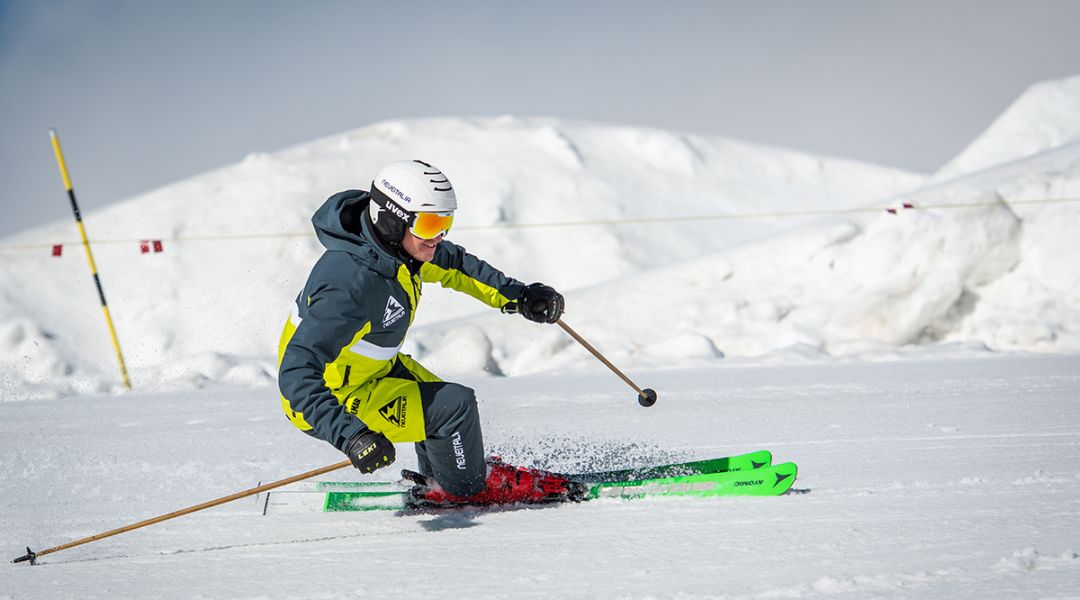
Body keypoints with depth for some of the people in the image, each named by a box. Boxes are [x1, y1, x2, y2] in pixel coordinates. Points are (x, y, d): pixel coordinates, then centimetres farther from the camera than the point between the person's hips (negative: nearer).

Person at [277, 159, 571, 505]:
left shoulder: (396, 243, -11)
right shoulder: (351, 284, -38)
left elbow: (453, 265, 11)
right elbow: (296, 376, -40)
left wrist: (516, 296, 1)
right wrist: (350, 435, -49)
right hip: (327, 401, -9)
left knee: (439, 401, 22)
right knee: (455, 407, -12)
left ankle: (437, 478, 49)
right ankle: (468, 487, 16)